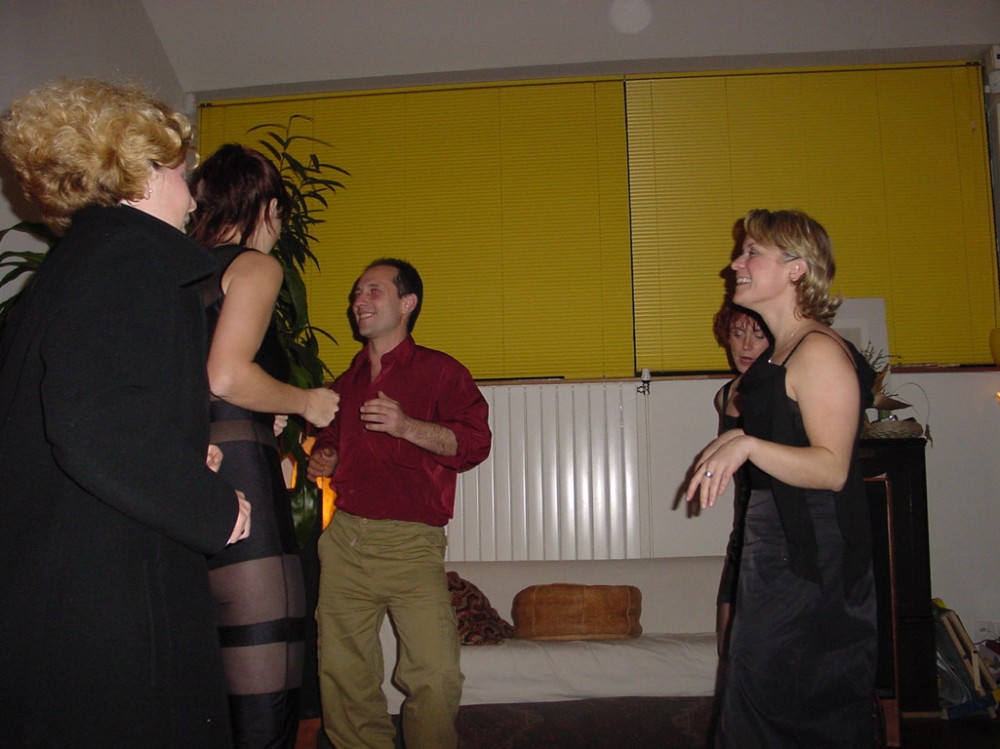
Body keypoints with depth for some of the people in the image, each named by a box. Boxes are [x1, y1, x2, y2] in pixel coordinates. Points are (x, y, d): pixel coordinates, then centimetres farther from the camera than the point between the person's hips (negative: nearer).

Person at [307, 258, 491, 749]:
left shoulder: (439, 371, 4)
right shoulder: (346, 382, 22)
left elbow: (473, 441, -8)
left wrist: (406, 426, -19)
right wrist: (323, 461, 15)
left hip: (411, 543, -5)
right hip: (343, 540, 5)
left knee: (435, 675, -14)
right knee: (342, 673, 7)